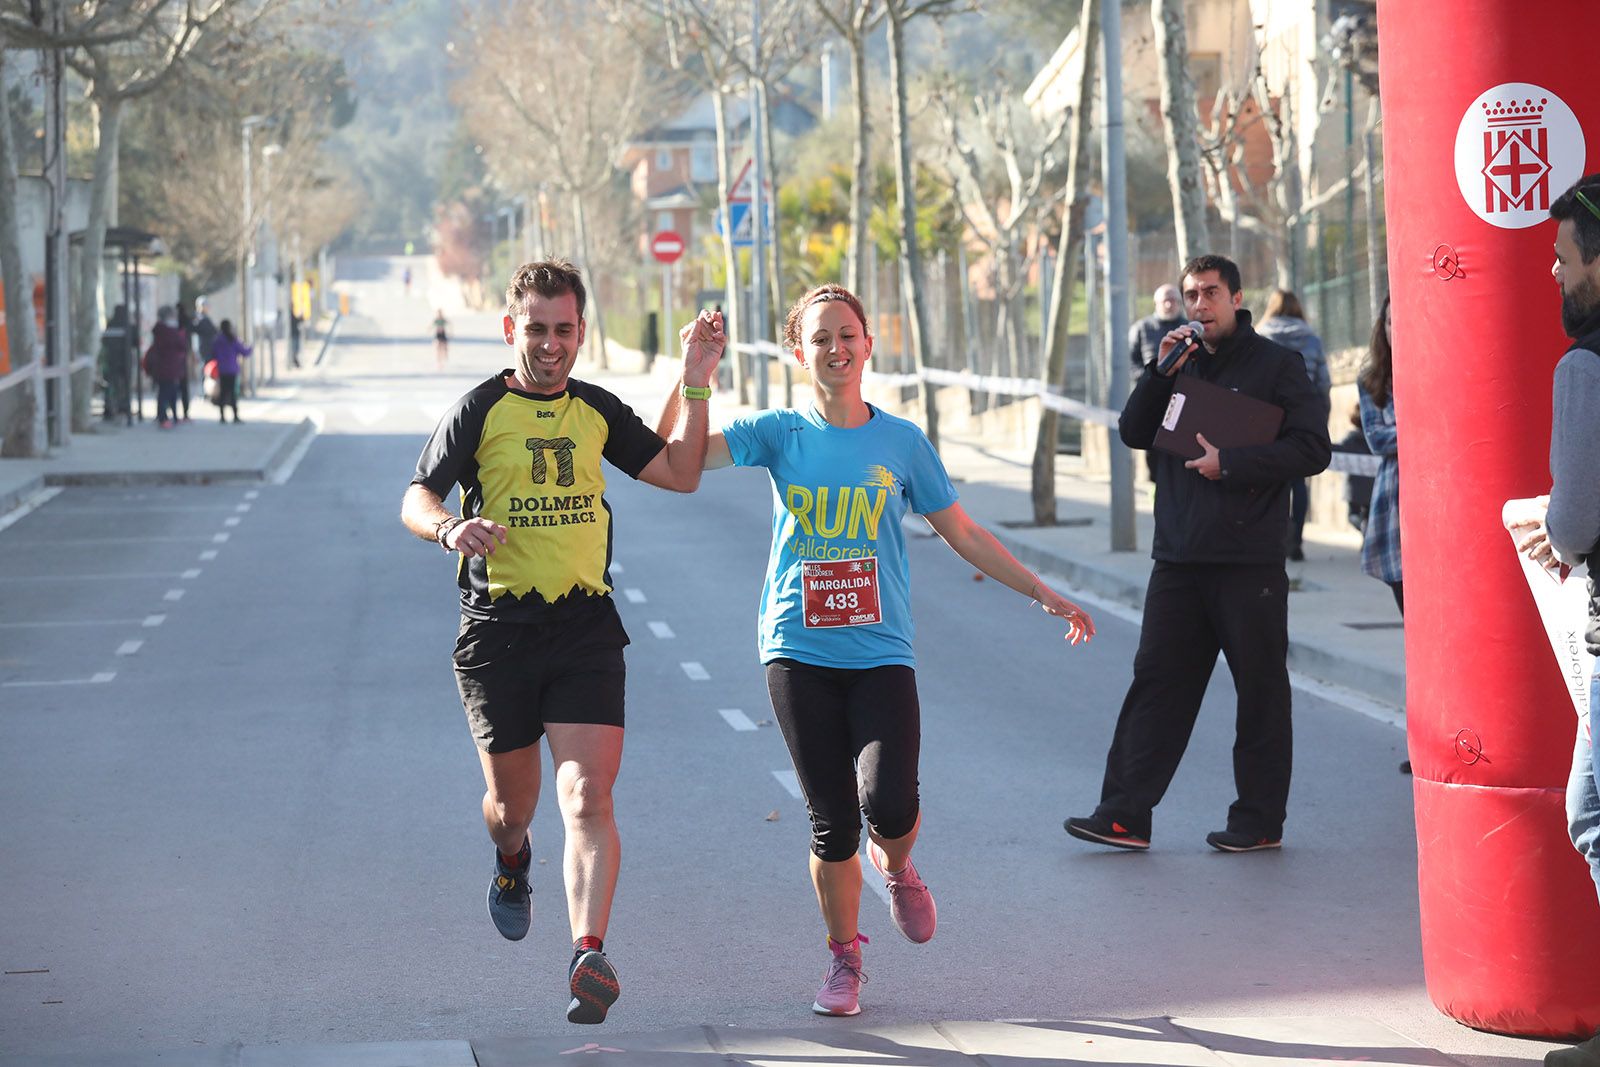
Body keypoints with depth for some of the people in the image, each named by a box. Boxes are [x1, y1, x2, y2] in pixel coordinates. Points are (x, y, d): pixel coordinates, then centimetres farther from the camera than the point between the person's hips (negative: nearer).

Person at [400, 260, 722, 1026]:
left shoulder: (598, 412, 11)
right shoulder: (479, 410, 0)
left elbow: (680, 474, 12)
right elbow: (414, 498, -1)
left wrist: (695, 387, 1)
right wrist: (449, 526, -24)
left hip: (586, 625, 1)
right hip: (498, 626, -1)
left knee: (588, 798, -14)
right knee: (512, 803, 11)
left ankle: (589, 955, -23)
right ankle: (512, 863, 48)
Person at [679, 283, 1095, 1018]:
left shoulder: (902, 442, 6)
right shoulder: (779, 434, 3)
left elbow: (963, 535, 13)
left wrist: (1044, 595, 13)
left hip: (880, 654, 0)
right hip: (799, 653, 0)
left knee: (890, 805, -18)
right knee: (832, 824, -1)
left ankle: (896, 867, 18)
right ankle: (844, 958, 21)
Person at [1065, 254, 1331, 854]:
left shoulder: (1276, 365, -1)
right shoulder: (1181, 364, 15)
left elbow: (1312, 448, -9)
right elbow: (1133, 433, 8)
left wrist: (1229, 464, -15)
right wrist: (1162, 373, -5)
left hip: (1250, 561, -5)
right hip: (1179, 556, 5)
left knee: (1261, 691, 2)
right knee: (1156, 680, 2)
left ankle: (1260, 820, 11)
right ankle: (1126, 814, 2)